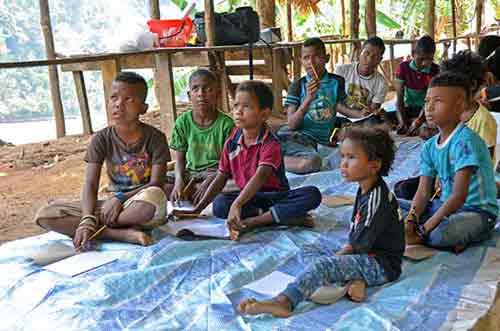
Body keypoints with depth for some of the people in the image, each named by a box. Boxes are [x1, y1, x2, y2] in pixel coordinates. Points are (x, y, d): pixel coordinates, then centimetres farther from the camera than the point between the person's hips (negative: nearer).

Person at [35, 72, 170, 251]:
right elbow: (90, 185, -10)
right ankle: (124, 233, -24)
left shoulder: (155, 137, -8)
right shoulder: (101, 139, -3)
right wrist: (87, 219, -27)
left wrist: (120, 198, -24)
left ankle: (98, 226, -18)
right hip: (113, 203, 3)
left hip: (142, 203, -3)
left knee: (154, 196, -41)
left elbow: (156, 184, -13)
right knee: (44, 215, -15)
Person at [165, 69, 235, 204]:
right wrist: (179, 180, -18)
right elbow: (180, 158, 3)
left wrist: (208, 182, -24)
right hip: (191, 173, 2)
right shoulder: (182, 122, 2)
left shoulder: (226, 123, -8)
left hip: (217, 173, -2)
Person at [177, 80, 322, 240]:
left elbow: (260, 176, -33)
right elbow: (220, 179, 5)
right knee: (219, 205, -26)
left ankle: (252, 221, -34)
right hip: (249, 197, 3)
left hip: (276, 195, -3)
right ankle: (285, 217, -25)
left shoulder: (270, 143, -17)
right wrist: (197, 210, -1)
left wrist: (237, 204, -48)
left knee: (312, 195, -30)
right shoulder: (231, 143, 1)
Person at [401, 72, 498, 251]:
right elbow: (423, 193, -1)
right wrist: (411, 219, -20)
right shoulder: (429, 146, 4)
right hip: (445, 206, 8)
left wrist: (424, 228, -25)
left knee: (443, 233, -39)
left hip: (477, 211, -8)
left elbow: (459, 196, -25)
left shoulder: (465, 140, -20)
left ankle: (418, 238, -5)